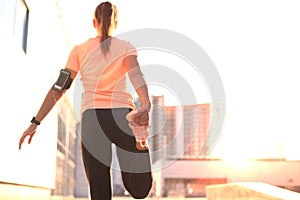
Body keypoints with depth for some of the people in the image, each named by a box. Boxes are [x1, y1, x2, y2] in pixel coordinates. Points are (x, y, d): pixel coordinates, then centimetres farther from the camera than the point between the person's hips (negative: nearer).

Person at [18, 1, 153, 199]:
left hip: (91, 118, 1)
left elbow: (59, 87, 9)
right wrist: (146, 105, -27)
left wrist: (36, 122, 10)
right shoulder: (126, 47, 12)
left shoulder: (79, 50, 15)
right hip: (122, 115, -1)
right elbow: (136, 77, -9)